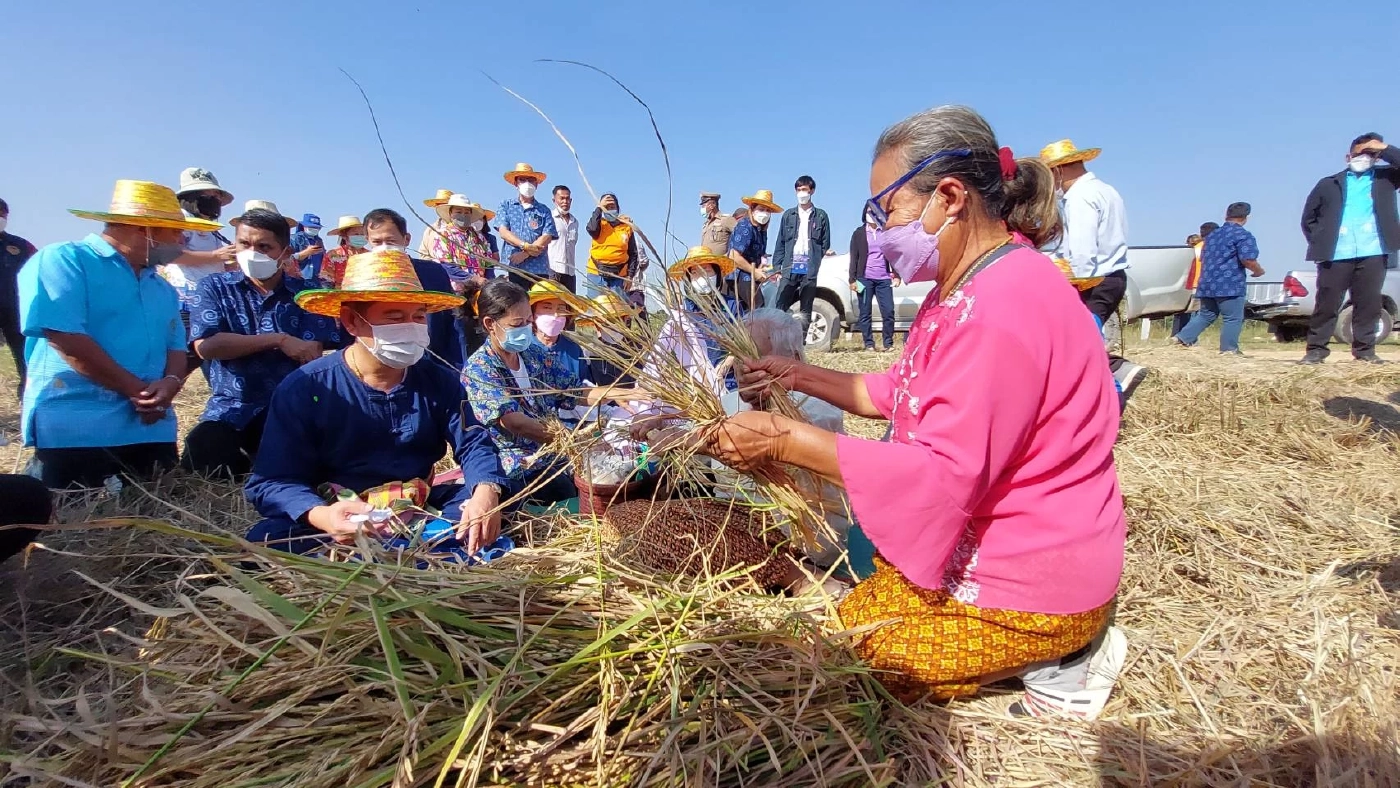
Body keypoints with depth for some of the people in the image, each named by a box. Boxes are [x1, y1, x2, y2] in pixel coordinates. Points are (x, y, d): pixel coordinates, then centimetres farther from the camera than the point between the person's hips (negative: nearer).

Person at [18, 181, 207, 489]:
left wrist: (171, 382, -9)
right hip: (75, 428, -6)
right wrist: (137, 390, -14)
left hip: (151, 429, 6)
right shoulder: (63, 261, -2)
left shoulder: (163, 289, 21)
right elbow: (66, 339, -15)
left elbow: (176, 347, 16)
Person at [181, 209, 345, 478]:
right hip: (231, 409, 1)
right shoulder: (214, 288, 5)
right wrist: (279, 340, -15)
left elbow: (312, 356, -7)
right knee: (200, 462, -23)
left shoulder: (306, 293, 3)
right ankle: (245, 464, 11)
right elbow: (206, 345, -11)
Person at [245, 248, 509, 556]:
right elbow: (269, 481, -12)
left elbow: (472, 444, -2)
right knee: (267, 540, -31)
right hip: (343, 519, -2)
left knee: (495, 498, -18)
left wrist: (486, 491, -27)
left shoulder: (439, 381, 1)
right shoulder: (304, 388, -9)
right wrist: (319, 515, -36)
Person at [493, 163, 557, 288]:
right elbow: (503, 232, 0)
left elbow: (546, 238, 0)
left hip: (539, 269, 0)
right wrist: (526, 246, -16)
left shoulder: (544, 211, 12)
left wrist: (524, 254, -13)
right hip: (511, 268, 0)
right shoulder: (506, 206, 14)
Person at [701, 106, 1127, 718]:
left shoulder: (1005, 302, -26)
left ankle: (1048, 660, 3)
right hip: (985, 543, 10)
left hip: (1033, 584, -10)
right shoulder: (964, 288, 7)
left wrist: (783, 439, -27)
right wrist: (799, 376, 3)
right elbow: (897, 394, 13)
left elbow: (944, 473, -30)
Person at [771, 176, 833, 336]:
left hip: (810, 271, -1)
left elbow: (826, 245, 7)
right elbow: (780, 243, 11)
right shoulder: (788, 215, 13)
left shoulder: (821, 216, 8)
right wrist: (777, 267, 2)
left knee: (805, 310, 4)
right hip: (790, 269, 1)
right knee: (780, 307, -6)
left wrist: (819, 266, -3)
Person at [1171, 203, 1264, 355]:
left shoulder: (1213, 235, 17)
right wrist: (1259, 271, 2)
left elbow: (1203, 258, 26)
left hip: (1207, 284, 7)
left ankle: (1183, 338, 7)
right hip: (1229, 285, -7)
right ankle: (1229, 349, 0)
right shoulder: (1243, 235, -7)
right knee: (1233, 318, -1)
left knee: (1205, 315, 16)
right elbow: (1248, 260, -16)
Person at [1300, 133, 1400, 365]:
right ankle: (1316, 349, 2)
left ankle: (1365, 349, 10)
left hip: (1372, 254, 2)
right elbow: (1309, 217, 14)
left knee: (1368, 303, 3)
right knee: (1326, 304, -2)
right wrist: (1319, 242, 3)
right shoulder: (1329, 184, 13)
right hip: (1335, 255, -1)